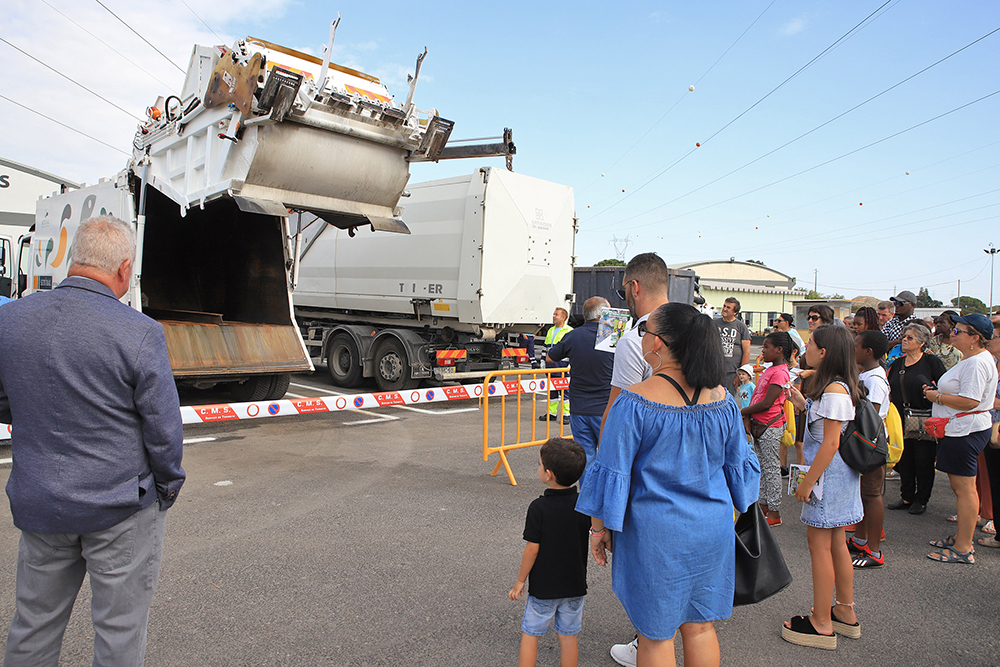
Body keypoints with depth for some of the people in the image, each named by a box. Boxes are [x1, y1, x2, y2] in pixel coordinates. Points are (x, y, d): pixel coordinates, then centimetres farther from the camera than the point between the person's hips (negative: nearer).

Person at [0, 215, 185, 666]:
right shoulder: (139, 333, -20)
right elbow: (164, 428, -14)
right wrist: (168, 487, 2)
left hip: (37, 503, 5)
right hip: (120, 507, -5)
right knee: (119, 628, 11)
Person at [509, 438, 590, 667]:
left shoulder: (538, 508, -20)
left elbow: (532, 549, -15)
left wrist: (520, 581, -5)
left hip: (543, 586, -4)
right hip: (575, 585, 4)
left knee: (530, 635, 12)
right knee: (568, 636, 15)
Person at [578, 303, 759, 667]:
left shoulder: (634, 402, -18)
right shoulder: (722, 398, -3)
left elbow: (612, 473, -13)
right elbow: (740, 464, 8)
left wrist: (599, 528, 0)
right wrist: (735, 512, 24)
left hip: (655, 532, -4)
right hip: (712, 528, 5)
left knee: (656, 633, 12)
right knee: (699, 625, 20)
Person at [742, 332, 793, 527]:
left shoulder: (779, 372, -19)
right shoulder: (770, 370, 11)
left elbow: (766, 403, -22)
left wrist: (741, 412, -15)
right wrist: (749, 416, 7)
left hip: (771, 426, -10)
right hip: (760, 425, 10)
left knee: (771, 468, 0)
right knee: (762, 467, 17)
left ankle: (774, 512, 9)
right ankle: (764, 505, 29)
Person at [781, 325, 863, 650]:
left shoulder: (835, 390, -21)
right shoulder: (836, 386, 9)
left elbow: (831, 443, -23)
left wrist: (808, 482, -19)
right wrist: (805, 405, 12)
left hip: (828, 474, -10)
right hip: (837, 475, 10)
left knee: (819, 543, 0)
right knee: (836, 542, 17)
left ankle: (821, 624, 10)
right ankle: (845, 612, 29)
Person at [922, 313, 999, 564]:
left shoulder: (976, 363, -20)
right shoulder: (972, 359, 15)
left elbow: (969, 401, -25)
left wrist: (937, 397, -13)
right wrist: (938, 391, 10)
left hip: (965, 431, -11)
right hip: (958, 430, 11)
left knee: (964, 488, -5)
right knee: (959, 486, 18)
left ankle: (964, 548, 2)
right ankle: (960, 536, 28)